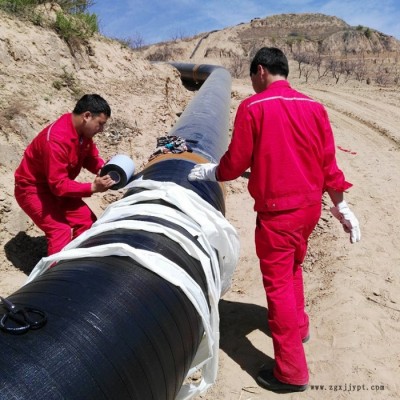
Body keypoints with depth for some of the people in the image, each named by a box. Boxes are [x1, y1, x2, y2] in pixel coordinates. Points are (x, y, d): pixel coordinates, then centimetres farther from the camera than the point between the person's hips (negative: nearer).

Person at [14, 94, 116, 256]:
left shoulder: (83, 130, -9)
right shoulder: (57, 139, -34)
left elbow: (90, 157, 5)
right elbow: (58, 185, -33)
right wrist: (93, 187, -36)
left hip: (58, 186, 8)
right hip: (32, 189, -8)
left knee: (88, 221, 0)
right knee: (61, 231, -22)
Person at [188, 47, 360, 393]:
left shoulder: (253, 107, -12)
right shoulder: (314, 107, 4)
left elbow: (236, 163, -9)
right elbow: (328, 161, 5)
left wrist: (209, 172, 10)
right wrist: (341, 206, 11)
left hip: (278, 210, -6)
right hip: (310, 205, 7)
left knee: (278, 283, 4)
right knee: (292, 269, 27)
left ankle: (291, 372, 14)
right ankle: (298, 326, 46)